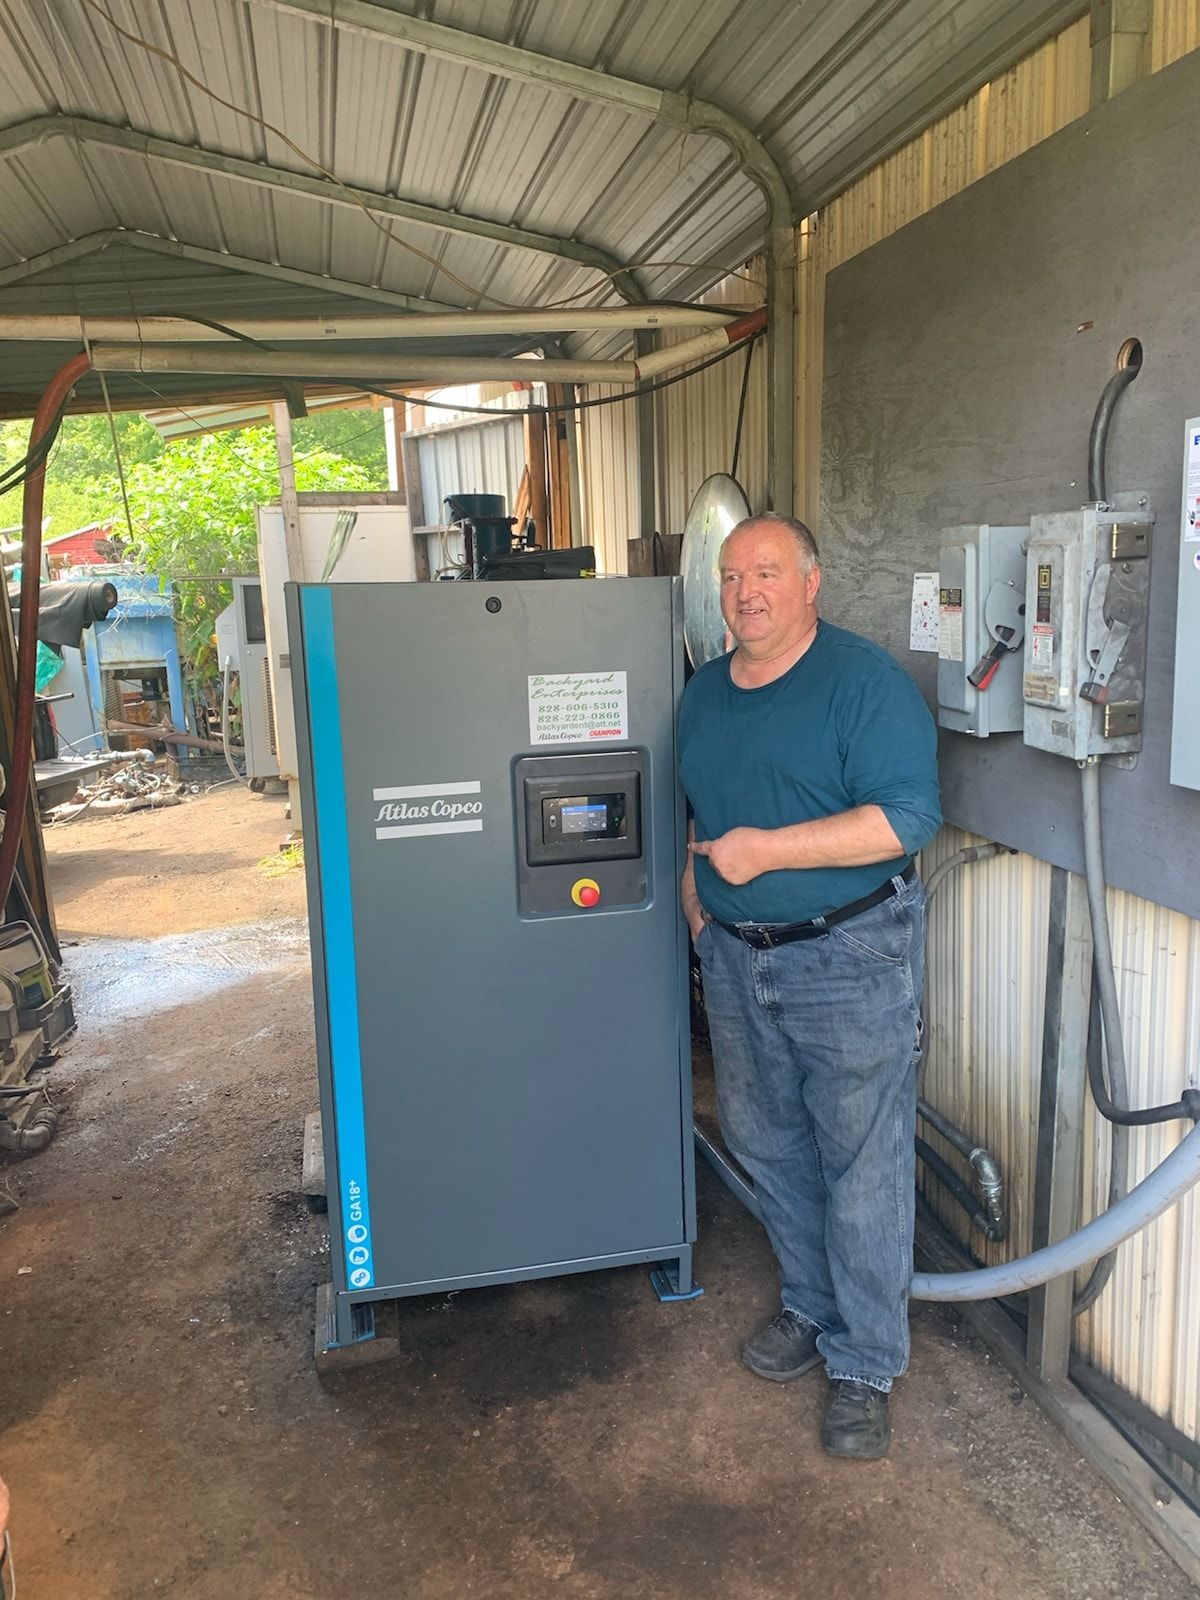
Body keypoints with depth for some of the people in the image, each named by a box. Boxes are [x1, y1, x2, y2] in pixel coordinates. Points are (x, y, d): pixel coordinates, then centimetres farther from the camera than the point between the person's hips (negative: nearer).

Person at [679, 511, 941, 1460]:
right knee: (768, 1148, 18)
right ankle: (810, 1307, 39)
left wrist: (768, 849, -23)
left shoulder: (865, 681, -12)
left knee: (863, 1168, 3)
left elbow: (909, 818, -22)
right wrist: (694, 895, 10)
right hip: (736, 958, 7)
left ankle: (866, 1364, 21)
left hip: (851, 957, -6)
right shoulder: (703, 694, 10)